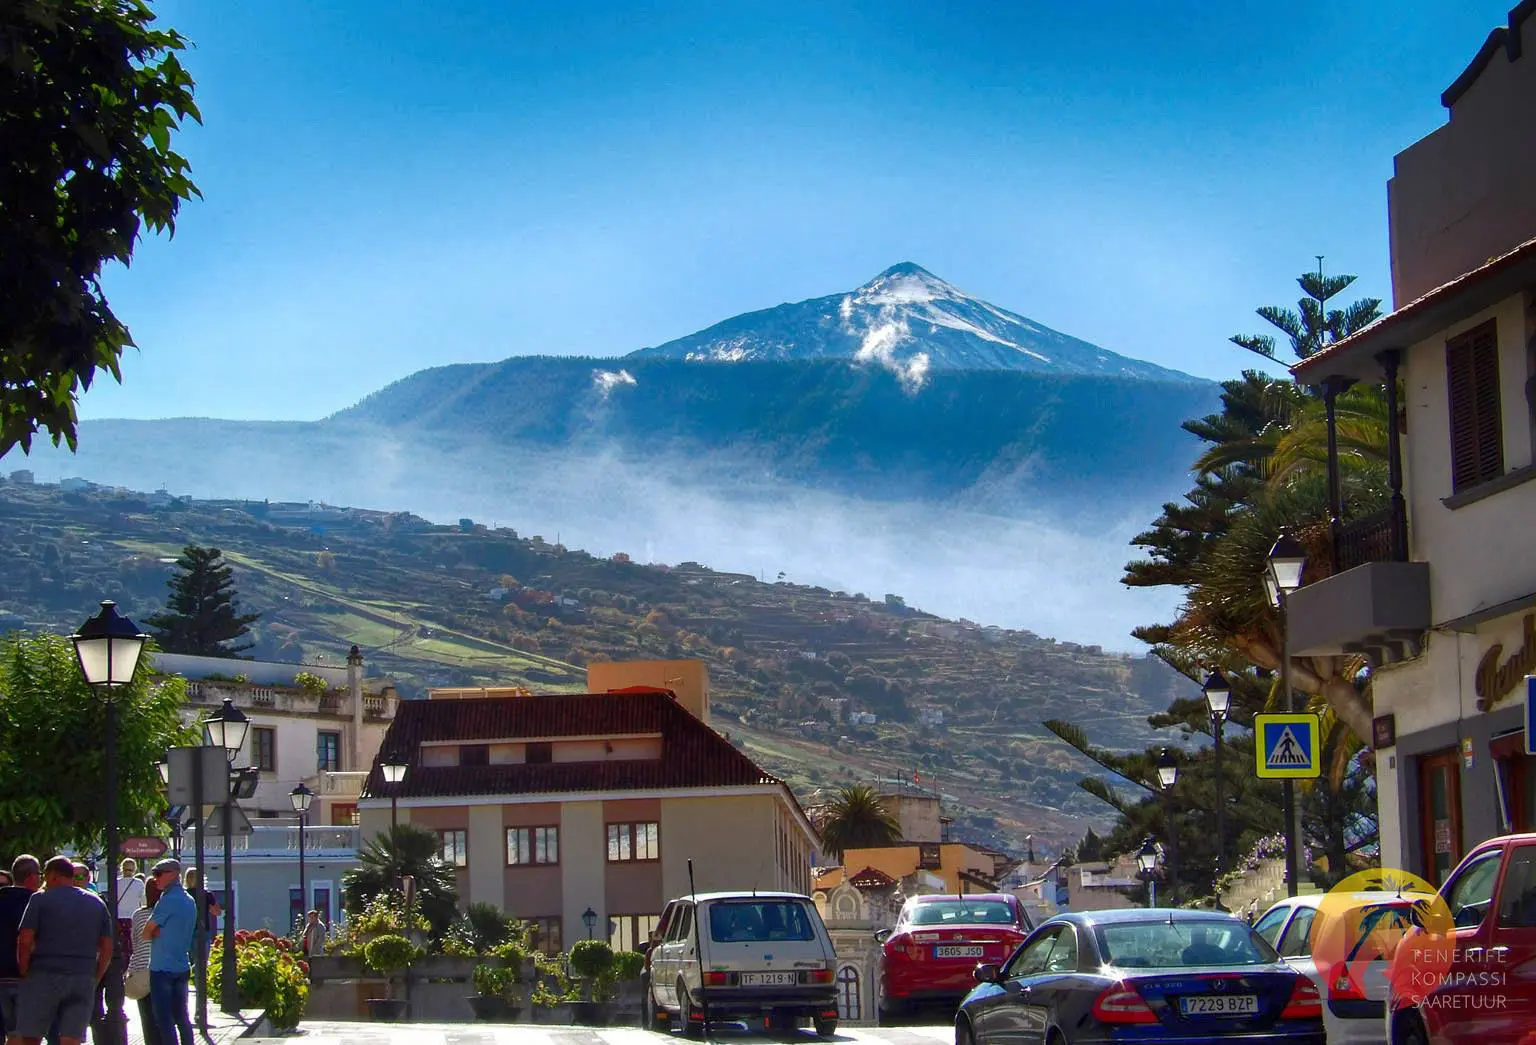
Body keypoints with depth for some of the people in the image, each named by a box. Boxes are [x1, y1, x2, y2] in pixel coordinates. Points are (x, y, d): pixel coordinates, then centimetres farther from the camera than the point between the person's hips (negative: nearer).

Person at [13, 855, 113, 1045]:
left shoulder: (41, 899, -1)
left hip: (44, 977, -4)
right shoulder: (97, 903, 13)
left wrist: (23, 973, 1)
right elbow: (107, 949, 11)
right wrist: (95, 981, 15)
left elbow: (25, 941, -8)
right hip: (84, 979, 4)